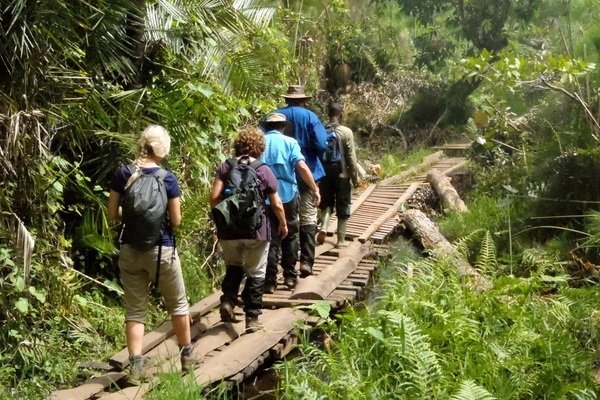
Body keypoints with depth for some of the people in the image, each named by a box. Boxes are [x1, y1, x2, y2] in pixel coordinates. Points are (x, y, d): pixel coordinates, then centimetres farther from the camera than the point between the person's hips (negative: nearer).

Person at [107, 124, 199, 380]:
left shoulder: (122, 174, -3)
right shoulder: (168, 178, -10)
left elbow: (112, 215, 0)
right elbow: (176, 221, -8)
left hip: (130, 250, 2)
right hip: (161, 249, -2)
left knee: (134, 309, 9)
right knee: (177, 303, 16)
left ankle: (136, 364, 2)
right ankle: (186, 355, 29)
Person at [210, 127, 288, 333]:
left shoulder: (225, 167, 1)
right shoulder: (264, 170, -3)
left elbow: (214, 197, -7)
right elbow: (276, 204, 1)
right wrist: (283, 224, 17)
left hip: (228, 230, 2)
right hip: (256, 231, -2)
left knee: (233, 267, 25)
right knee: (255, 274, 10)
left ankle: (227, 301, 5)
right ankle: (252, 318, 12)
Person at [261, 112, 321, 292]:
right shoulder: (289, 142, 0)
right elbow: (302, 167, -13)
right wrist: (315, 189, -9)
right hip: (287, 195, -1)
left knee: (270, 239, 5)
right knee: (290, 237, 15)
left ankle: (270, 281, 5)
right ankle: (290, 276, 20)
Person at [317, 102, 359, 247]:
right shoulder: (346, 132, -11)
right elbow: (351, 158, -10)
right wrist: (355, 177, 0)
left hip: (325, 174, 3)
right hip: (342, 174, -3)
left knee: (326, 202, 18)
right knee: (343, 207, 7)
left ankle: (323, 227, -6)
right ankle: (341, 240, 11)